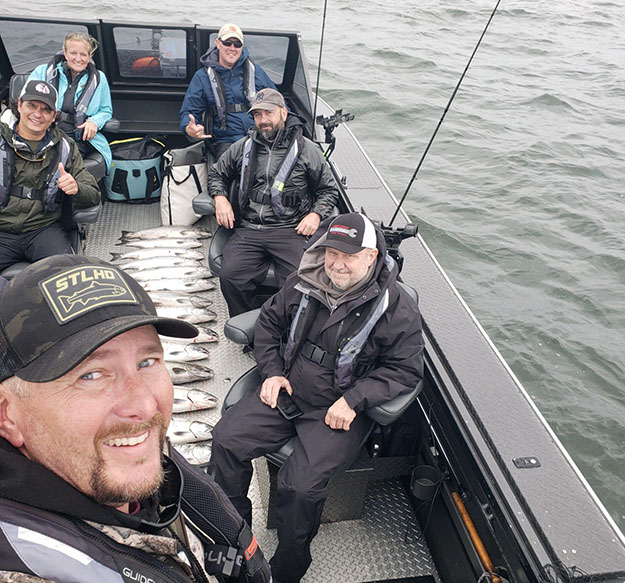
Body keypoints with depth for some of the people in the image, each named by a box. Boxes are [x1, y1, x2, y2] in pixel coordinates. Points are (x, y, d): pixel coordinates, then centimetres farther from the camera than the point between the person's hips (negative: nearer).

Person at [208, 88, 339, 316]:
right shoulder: (243, 147, 18)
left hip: (290, 230, -2)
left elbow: (329, 189, 15)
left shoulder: (306, 149, 10)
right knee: (230, 277, -23)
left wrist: (316, 214, -3)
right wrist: (220, 198, 10)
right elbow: (217, 173, 31)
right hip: (249, 230, 3)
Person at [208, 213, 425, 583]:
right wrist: (273, 371, 2)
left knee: (300, 485, -22)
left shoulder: (396, 306, -12)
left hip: (342, 411, -5)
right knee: (227, 439, -8)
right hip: (287, 392, 5)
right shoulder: (304, 284, 1)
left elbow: (405, 369, -11)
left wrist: (353, 400, -20)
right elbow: (269, 321, 15)